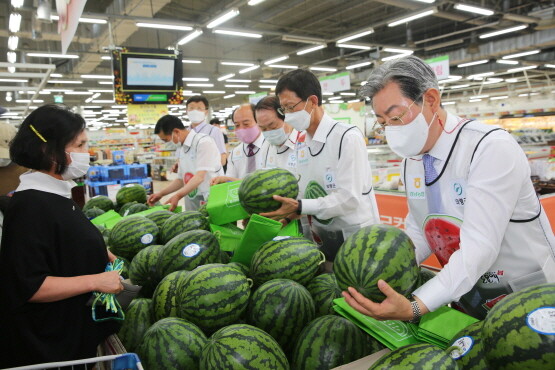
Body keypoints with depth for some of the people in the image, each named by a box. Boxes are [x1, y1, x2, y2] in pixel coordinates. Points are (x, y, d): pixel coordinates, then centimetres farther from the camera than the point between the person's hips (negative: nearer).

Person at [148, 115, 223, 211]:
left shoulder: (203, 142, -11)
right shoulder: (181, 149, 14)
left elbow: (200, 177, -20)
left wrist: (178, 195, -28)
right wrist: (161, 194, 11)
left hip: (211, 203, -7)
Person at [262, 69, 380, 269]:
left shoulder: (348, 137, -16)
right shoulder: (301, 144, 8)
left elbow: (349, 197, -22)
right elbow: (305, 190, 10)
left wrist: (299, 207, -26)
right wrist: (289, 212, -7)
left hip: (356, 238, -6)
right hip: (322, 238, 7)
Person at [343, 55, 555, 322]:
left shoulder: (492, 148, -24)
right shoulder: (411, 160, -2)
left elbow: (479, 246, -32)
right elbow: (419, 234, 0)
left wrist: (414, 307, -41)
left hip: (527, 299, -5)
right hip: (466, 295, 5)